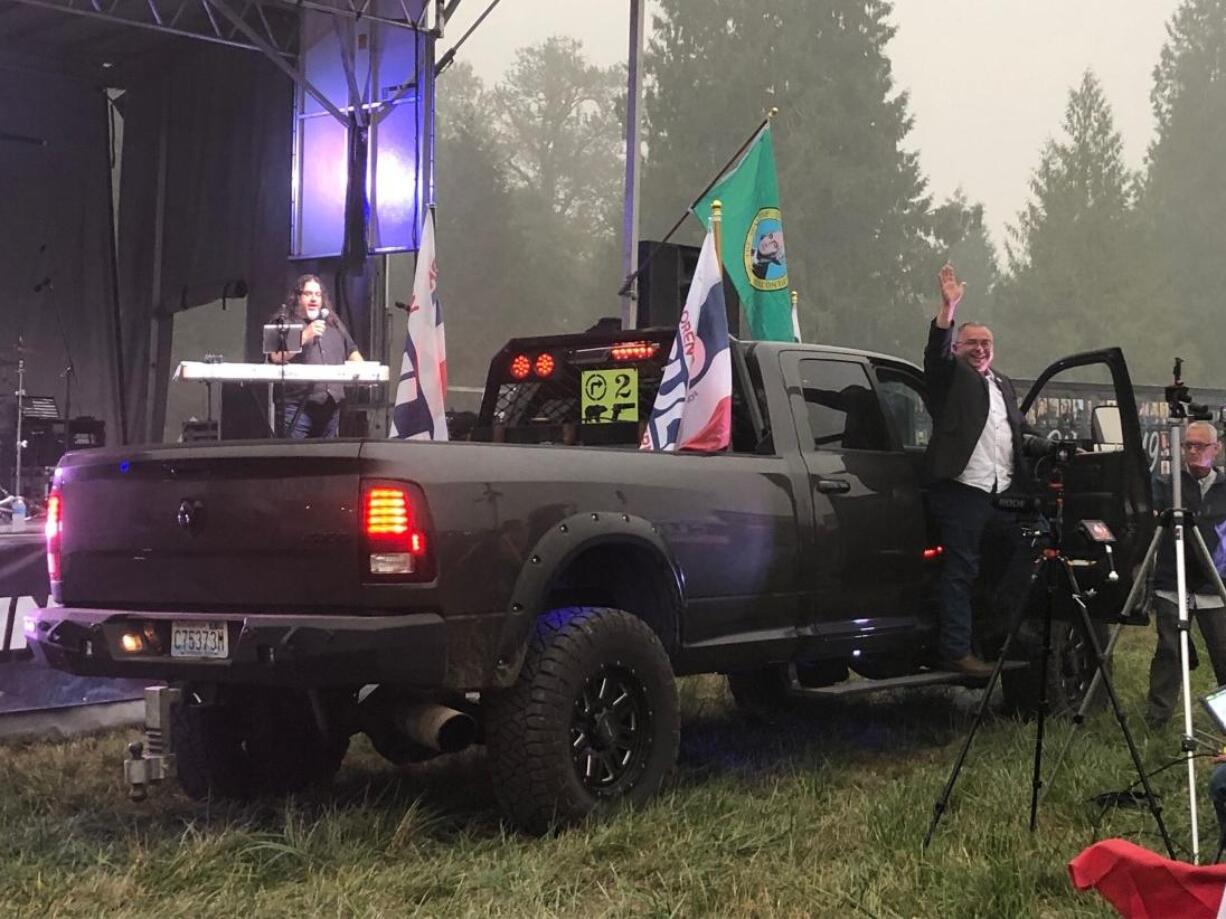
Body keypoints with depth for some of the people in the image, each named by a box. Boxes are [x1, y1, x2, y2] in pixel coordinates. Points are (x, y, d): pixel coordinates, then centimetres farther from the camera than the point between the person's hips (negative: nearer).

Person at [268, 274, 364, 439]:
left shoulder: (334, 323, 21)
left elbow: (352, 351, 27)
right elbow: (276, 357, -13)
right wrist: (305, 335, -16)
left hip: (331, 404, 6)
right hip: (299, 405, -6)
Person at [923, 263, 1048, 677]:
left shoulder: (1004, 386, 25)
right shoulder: (951, 377, 5)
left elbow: (1021, 434, 29)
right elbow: (936, 352, -15)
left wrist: (1054, 449, 13)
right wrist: (948, 307, -26)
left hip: (1003, 494, 7)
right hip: (962, 491, -7)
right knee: (960, 572, -7)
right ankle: (956, 651, -6)